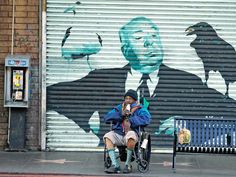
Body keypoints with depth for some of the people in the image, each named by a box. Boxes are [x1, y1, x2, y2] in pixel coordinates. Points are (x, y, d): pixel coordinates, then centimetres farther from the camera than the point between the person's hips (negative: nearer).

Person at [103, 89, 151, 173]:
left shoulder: (139, 109, 8)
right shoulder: (119, 108, 21)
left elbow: (146, 119, -13)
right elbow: (106, 118, 8)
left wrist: (130, 120, -15)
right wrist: (121, 114, -6)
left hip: (131, 133, -4)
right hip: (118, 134, 4)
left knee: (130, 135, -38)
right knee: (107, 137, -26)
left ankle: (128, 165, -21)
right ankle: (115, 165, -26)